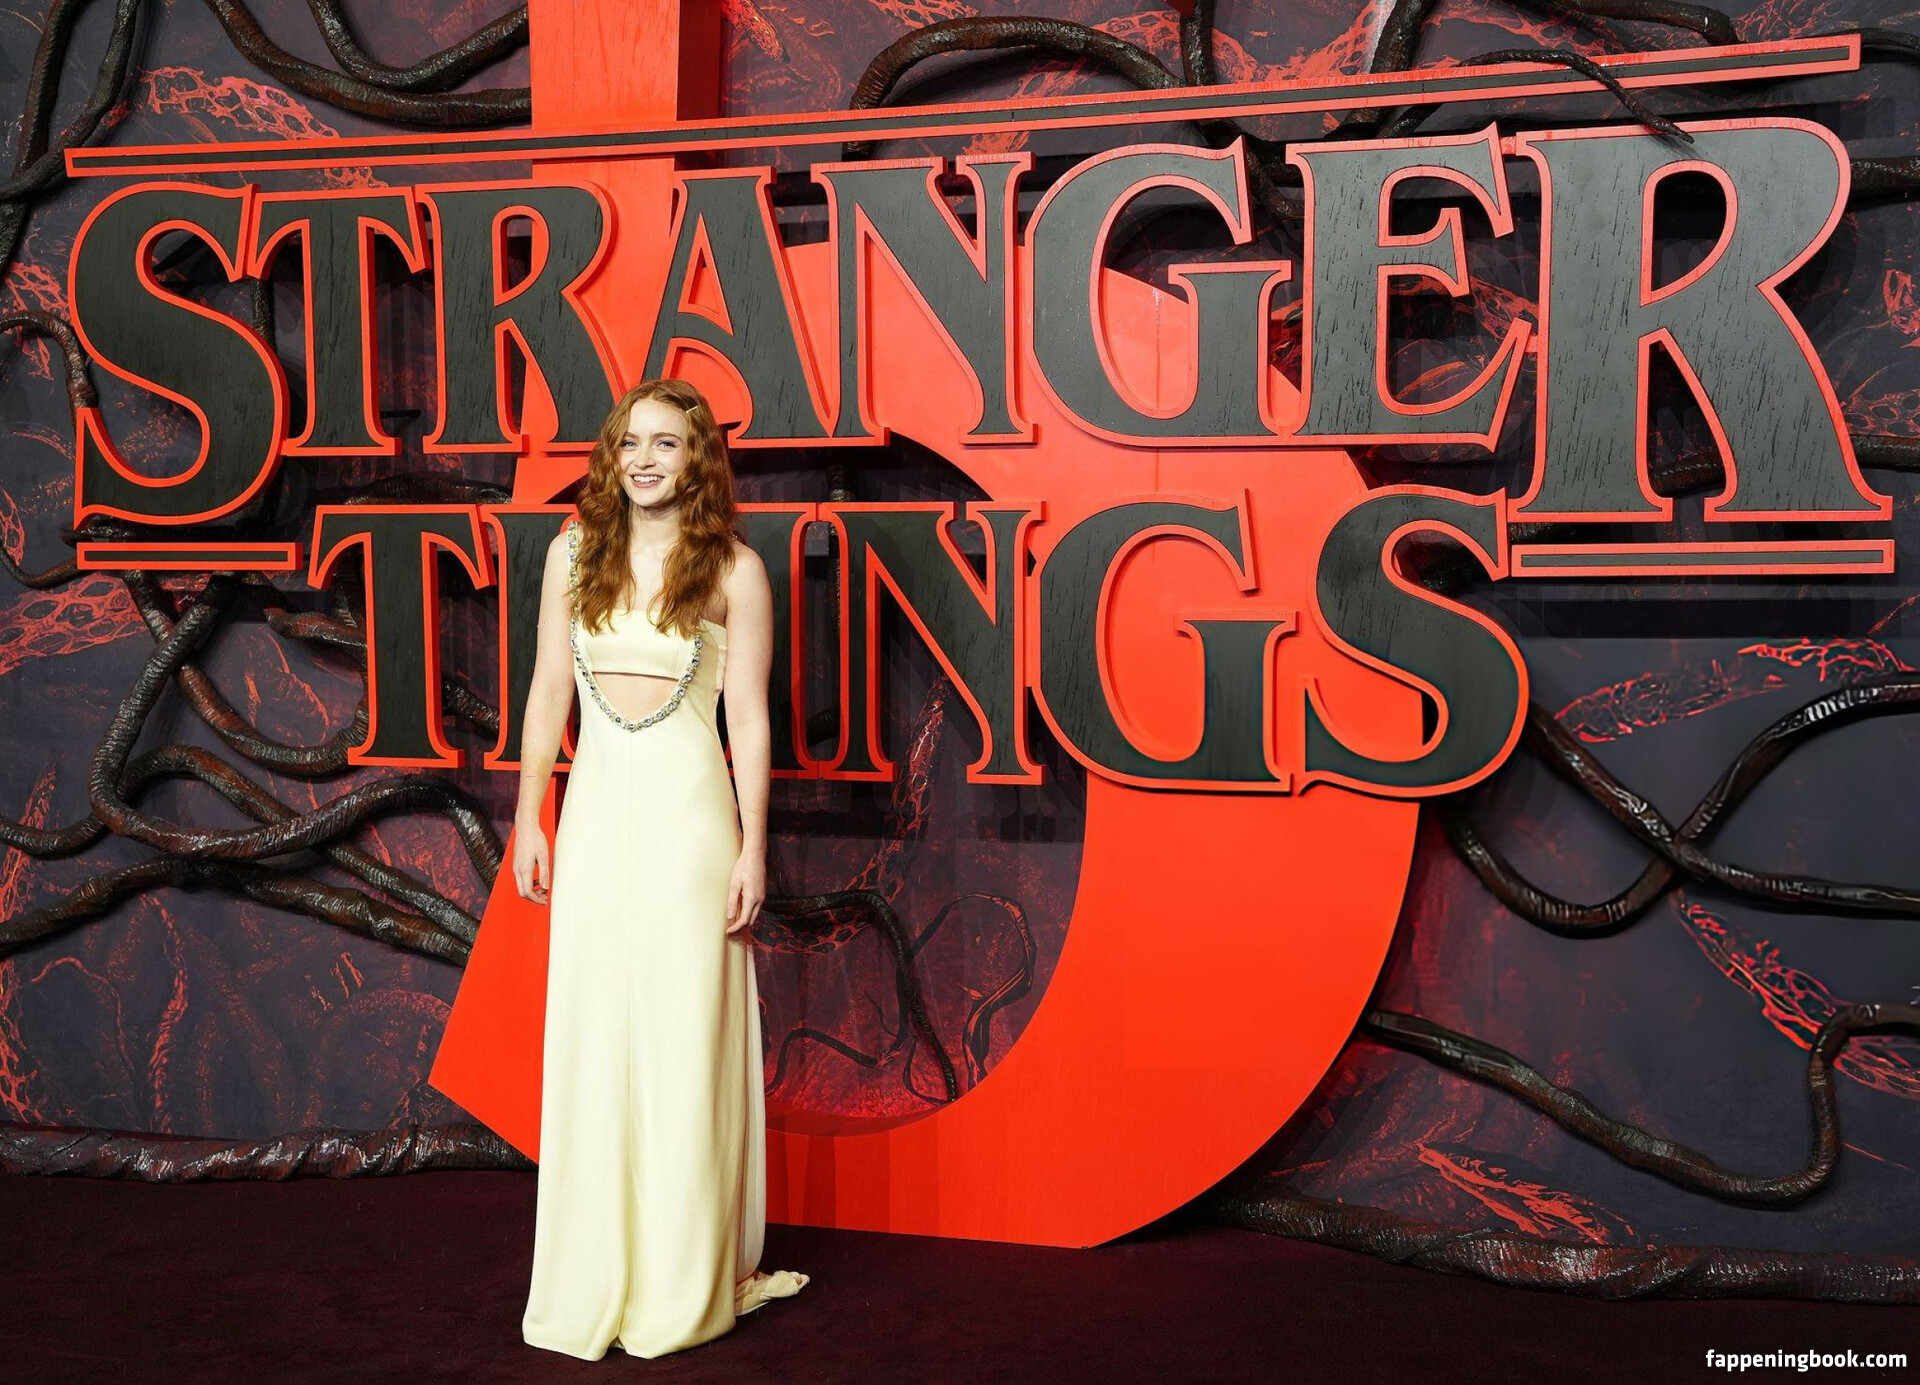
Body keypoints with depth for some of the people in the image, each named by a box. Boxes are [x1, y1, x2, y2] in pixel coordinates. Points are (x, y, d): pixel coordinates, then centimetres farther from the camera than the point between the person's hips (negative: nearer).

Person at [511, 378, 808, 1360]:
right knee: (590, 1042, 7)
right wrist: (528, 818, 7)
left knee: (684, 1039, 2)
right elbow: (549, 691, 10)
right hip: (595, 812, 3)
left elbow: (748, 717, -2)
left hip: (688, 815, -3)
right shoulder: (576, 550, 7)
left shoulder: (734, 569, -2)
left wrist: (752, 847, -6)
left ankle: (682, 1287, 17)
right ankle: (590, 1285, 21)